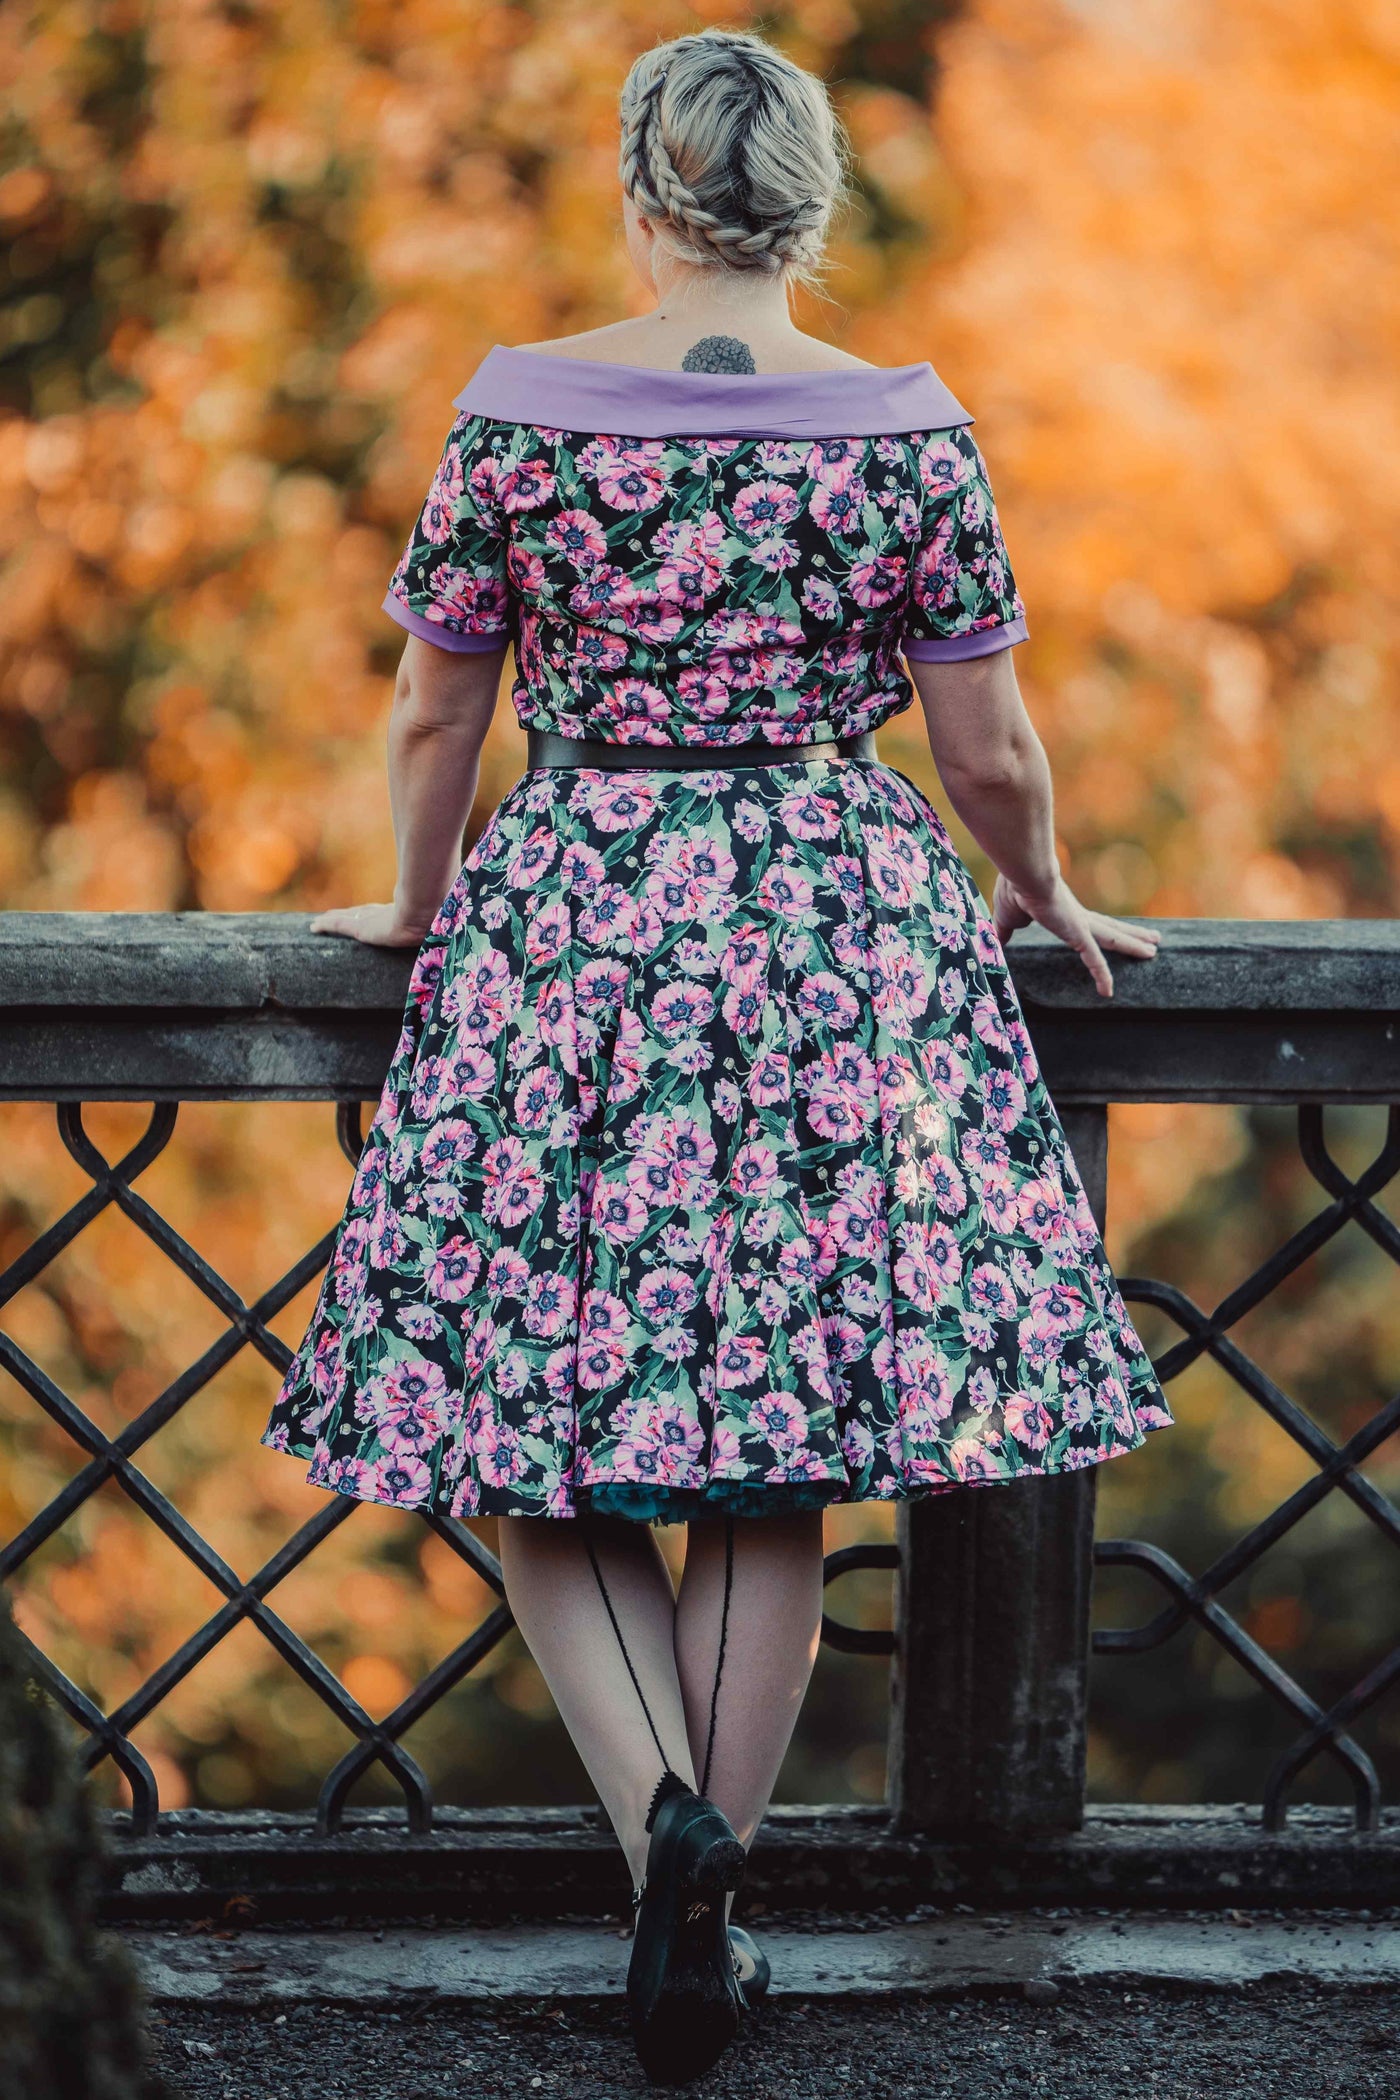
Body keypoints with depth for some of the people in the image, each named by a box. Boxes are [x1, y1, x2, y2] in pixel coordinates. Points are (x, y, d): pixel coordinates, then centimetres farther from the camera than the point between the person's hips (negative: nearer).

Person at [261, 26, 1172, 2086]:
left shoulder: (518, 411, -4)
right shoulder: (911, 431, -4)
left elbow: (435, 710, 5)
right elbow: (988, 746, 2)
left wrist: (420, 905, 23)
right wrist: (1043, 898, 22)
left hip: (570, 936, -1)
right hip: (839, 950, 1)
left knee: (544, 1443, 7)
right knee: (771, 1463, 9)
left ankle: (662, 1809, -15)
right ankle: (707, 1910, 10)